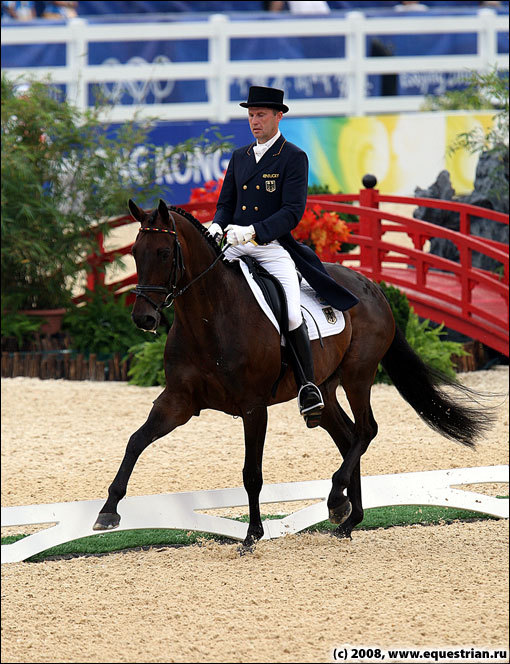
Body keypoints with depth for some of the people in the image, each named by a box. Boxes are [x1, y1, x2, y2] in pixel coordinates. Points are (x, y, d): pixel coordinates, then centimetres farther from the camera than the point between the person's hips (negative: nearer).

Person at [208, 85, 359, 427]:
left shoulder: (294, 158, -1)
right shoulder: (240, 157, 16)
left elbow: (293, 211, -11)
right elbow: (226, 202, 21)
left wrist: (253, 231, -23)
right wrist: (217, 226, -3)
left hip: (274, 248, -5)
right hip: (236, 249, 5)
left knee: (291, 315, -23)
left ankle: (308, 387, -11)